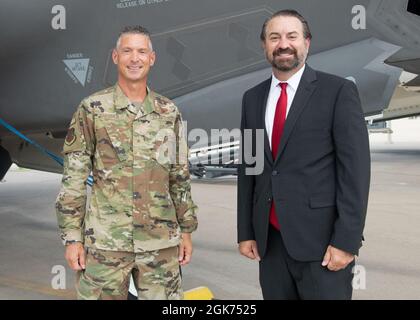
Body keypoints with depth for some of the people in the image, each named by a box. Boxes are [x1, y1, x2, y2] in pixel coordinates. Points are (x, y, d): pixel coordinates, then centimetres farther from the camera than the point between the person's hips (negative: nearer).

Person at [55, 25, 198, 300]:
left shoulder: (169, 112, 6)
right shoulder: (92, 108, -2)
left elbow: (180, 176, 11)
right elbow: (74, 176, -2)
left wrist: (186, 229, 8)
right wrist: (72, 236, -5)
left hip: (161, 241, 3)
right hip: (105, 240, -2)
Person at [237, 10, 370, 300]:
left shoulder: (338, 91, -5)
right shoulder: (253, 98, 9)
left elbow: (355, 168, -9)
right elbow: (247, 167, 12)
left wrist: (347, 240, -14)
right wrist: (246, 231, 9)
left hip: (321, 237, -4)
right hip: (269, 239, 5)